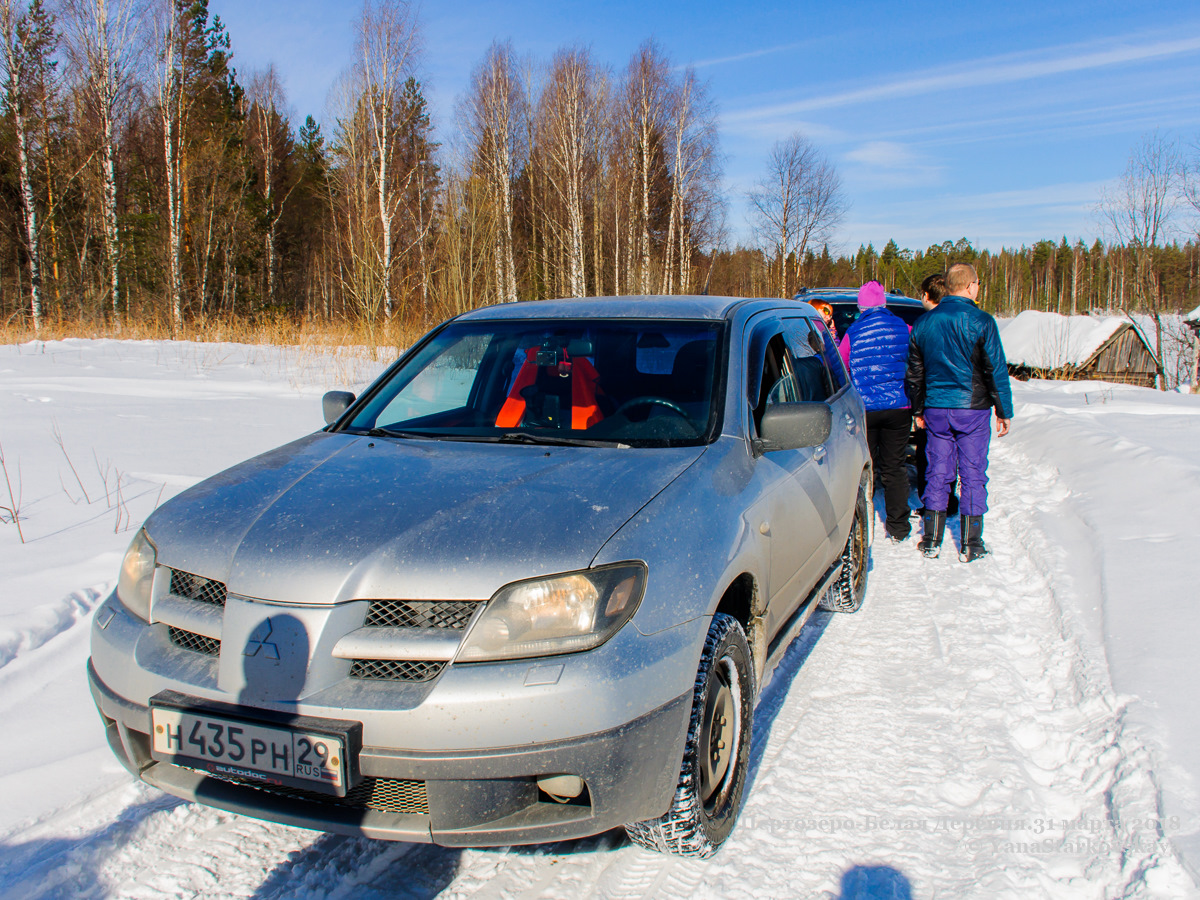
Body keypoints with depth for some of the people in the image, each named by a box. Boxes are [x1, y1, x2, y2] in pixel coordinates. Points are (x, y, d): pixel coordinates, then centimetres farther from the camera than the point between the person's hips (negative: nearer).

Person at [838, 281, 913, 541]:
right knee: (895, 468, 8)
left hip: (864, 409, -1)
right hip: (898, 406, 1)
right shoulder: (904, 329, 0)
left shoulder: (853, 332, -4)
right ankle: (898, 527, 12)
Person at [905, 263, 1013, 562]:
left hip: (936, 410, 4)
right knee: (973, 475, 4)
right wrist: (1004, 411, 1)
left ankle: (932, 540, 12)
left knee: (938, 472, 10)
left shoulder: (923, 322, 6)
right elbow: (996, 370, -7)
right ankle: (971, 545, 8)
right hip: (973, 409, -4)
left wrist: (917, 410, 21)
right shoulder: (981, 322, -9)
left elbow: (913, 372, 12)